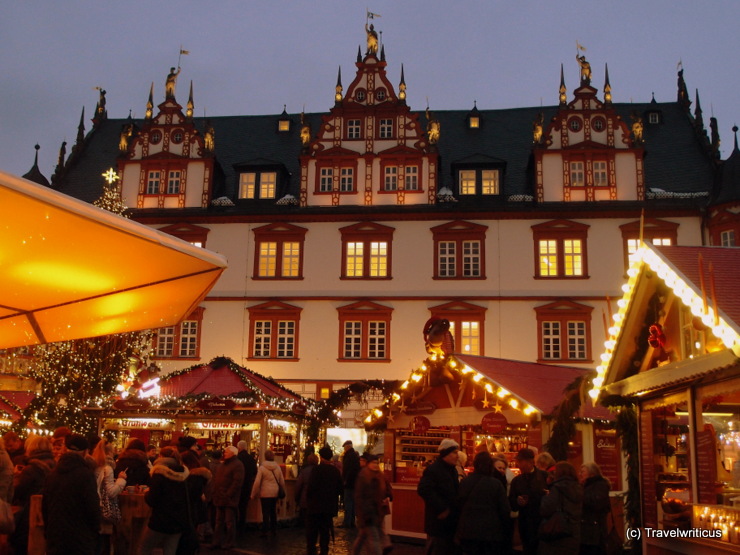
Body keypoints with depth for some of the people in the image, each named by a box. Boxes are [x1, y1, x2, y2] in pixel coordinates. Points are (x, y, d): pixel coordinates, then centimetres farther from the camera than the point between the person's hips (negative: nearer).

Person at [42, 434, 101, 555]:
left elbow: (44, 506, 10)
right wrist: (95, 531, 0)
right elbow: (93, 508, -15)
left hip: (55, 539, 5)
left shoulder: (52, 474, 4)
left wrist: (47, 532, 20)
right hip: (81, 539, -5)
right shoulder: (85, 474, -14)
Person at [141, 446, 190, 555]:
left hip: (161, 521, -5)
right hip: (180, 522, 5)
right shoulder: (184, 474, 5)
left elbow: (151, 501, -15)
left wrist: (146, 493, 7)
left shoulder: (159, 474, -12)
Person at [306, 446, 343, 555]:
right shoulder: (336, 471, 2)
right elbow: (340, 489, 6)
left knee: (311, 532, 4)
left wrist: (308, 495, 1)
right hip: (330, 506, 5)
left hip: (316, 505, -5)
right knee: (325, 531, 12)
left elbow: (311, 487, -18)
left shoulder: (317, 469, -15)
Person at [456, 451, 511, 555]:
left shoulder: (464, 482, -2)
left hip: (468, 532, 2)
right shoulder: (496, 484, -10)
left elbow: (459, 505, 4)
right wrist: (507, 532, 5)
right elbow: (505, 510, -7)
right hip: (491, 533, -2)